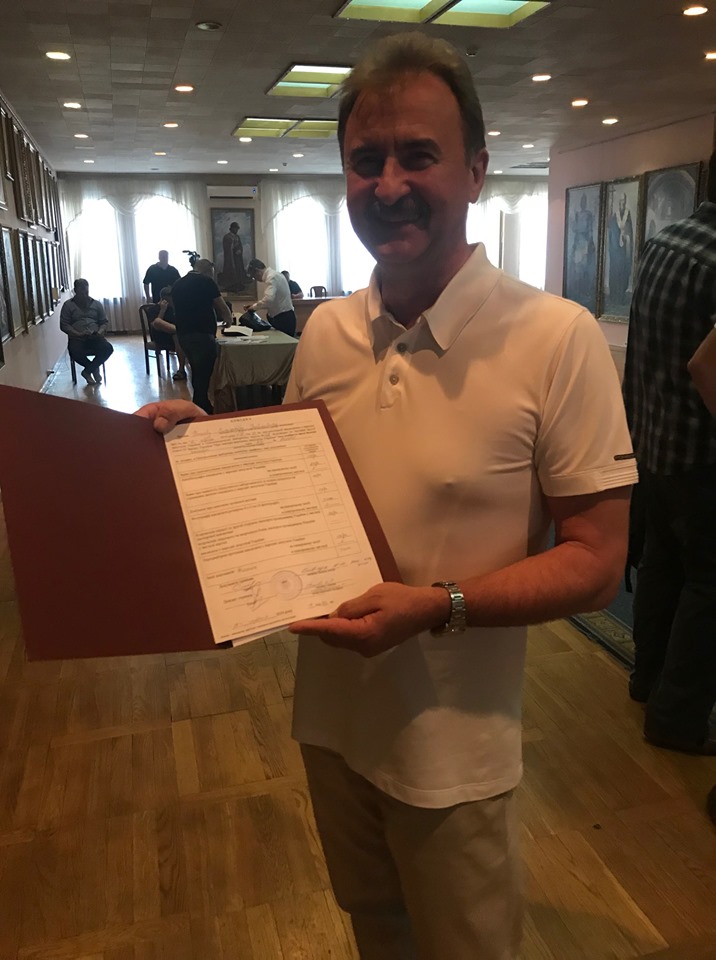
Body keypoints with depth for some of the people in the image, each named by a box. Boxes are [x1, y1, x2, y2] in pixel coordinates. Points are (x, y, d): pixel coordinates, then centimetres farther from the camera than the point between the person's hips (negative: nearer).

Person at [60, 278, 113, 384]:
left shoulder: (96, 304, 14)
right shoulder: (68, 305, 5)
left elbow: (104, 322, 17)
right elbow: (64, 325, 0)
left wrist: (100, 332, -6)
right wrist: (78, 334, -16)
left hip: (94, 337, 2)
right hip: (77, 338, -2)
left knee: (108, 348, -30)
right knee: (75, 352, -37)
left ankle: (87, 371, -9)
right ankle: (94, 369, -5)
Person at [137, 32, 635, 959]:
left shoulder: (556, 337, -20)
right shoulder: (324, 332, -3)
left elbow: (595, 561, -16)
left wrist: (438, 605, -28)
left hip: (452, 749, -4)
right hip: (330, 715, 5)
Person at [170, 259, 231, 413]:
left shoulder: (177, 284, 16)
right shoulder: (206, 281, -3)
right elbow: (223, 308, 0)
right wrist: (227, 319, 23)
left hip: (183, 334, 7)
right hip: (202, 334, -7)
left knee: (198, 372, 19)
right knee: (204, 374, -3)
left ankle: (201, 407, 27)